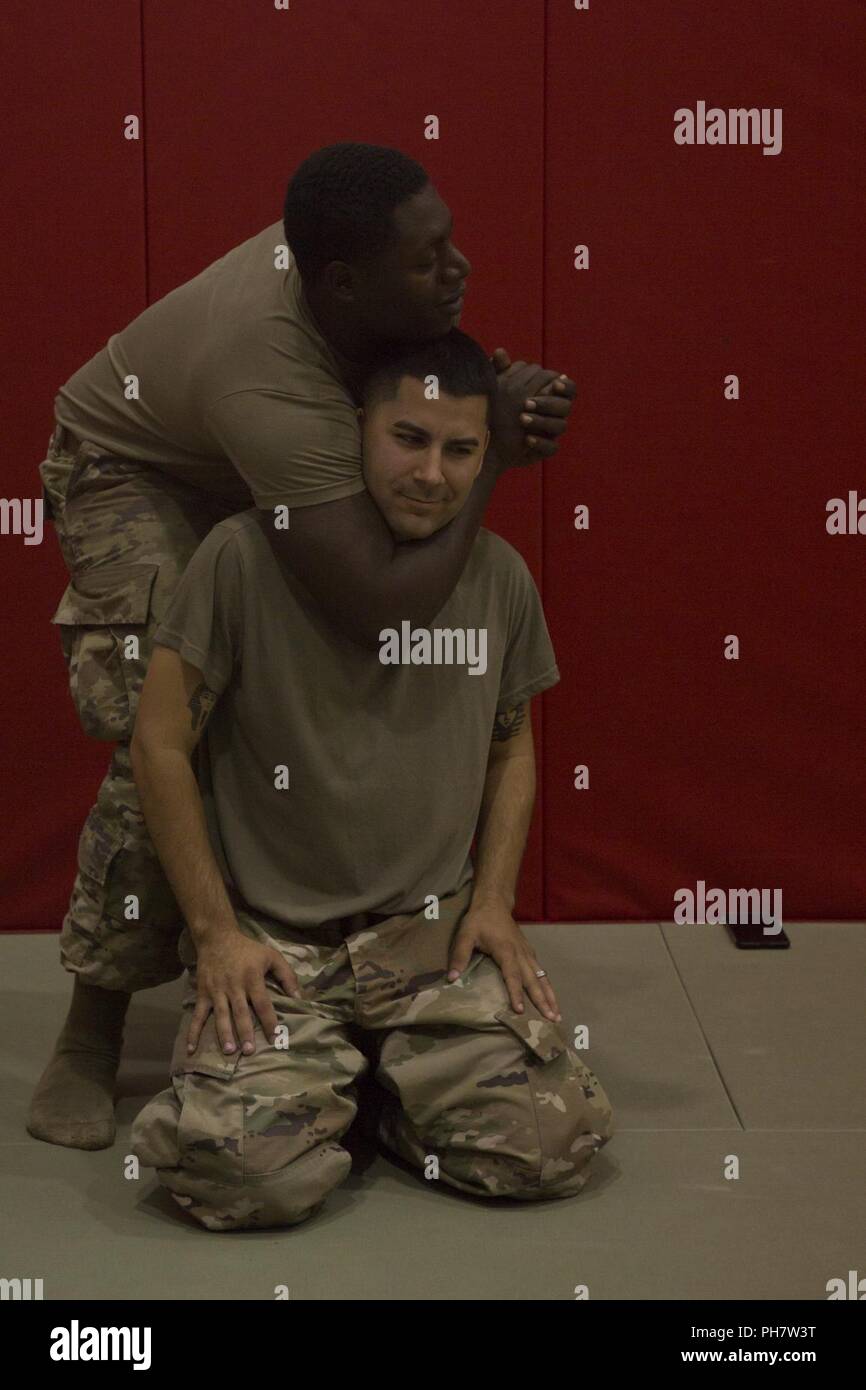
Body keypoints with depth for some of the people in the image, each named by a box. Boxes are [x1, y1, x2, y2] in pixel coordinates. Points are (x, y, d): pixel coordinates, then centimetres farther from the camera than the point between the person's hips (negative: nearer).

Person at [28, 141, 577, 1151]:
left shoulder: (342, 260, -25)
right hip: (133, 471, -7)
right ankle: (91, 1035, -9)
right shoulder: (274, 390, -46)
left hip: (259, 473, 8)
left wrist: (504, 399, -25)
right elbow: (386, 613, -53)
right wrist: (490, 453, -41)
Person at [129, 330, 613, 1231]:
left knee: (554, 1145, -16)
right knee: (247, 1169, -26)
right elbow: (160, 744, -6)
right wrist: (215, 930, -8)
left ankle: (390, 1085, 15)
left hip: (434, 930, 3)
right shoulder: (247, 556, -11)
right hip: (269, 936, -3)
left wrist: (493, 901, 4)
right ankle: (329, 1081, 11)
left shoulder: (501, 578, 4)